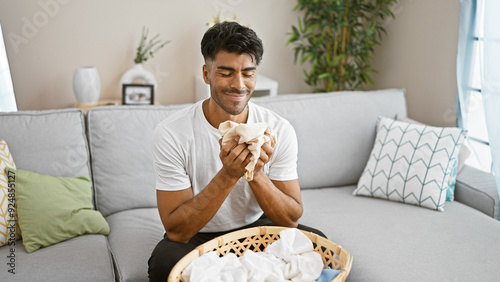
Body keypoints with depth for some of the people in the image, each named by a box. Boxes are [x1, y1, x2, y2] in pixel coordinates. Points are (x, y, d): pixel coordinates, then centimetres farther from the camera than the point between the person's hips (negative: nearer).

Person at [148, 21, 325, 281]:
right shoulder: (171, 133, -20)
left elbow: (291, 219, -11)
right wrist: (228, 175, -34)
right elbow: (176, 231, -21)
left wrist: (256, 174, -30)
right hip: (196, 238, -2)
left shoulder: (279, 130, -12)